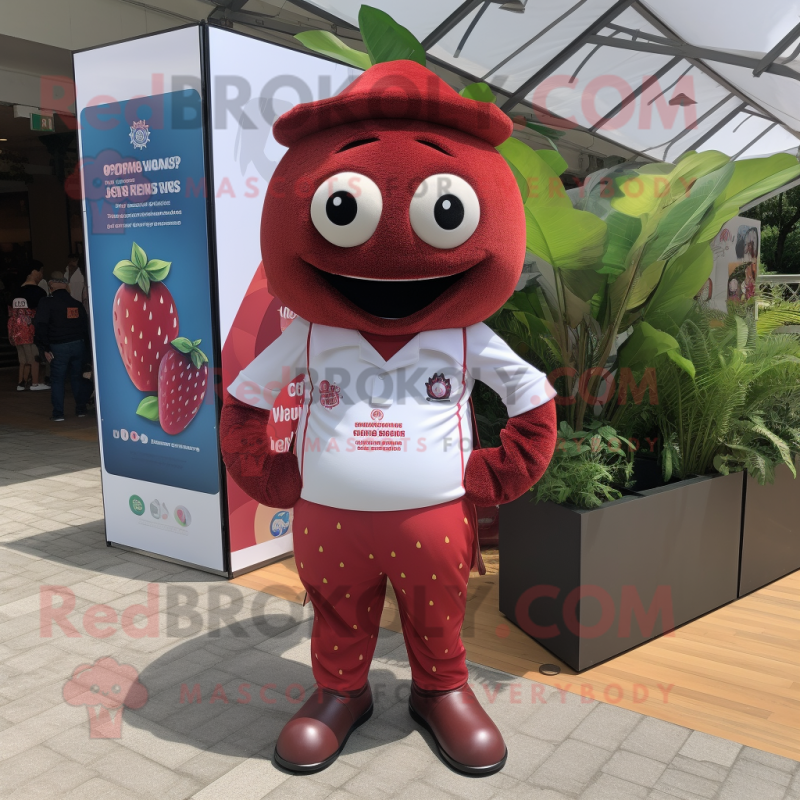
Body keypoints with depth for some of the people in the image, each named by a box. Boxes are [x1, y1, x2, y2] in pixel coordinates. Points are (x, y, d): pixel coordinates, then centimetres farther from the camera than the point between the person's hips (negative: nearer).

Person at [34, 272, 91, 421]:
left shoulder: (47, 303, -5)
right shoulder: (77, 304, 10)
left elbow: (41, 326, -12)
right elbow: (85, 326, 12)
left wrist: (46, 348, -6)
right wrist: (86, 347, 15)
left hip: (59, 347, -4)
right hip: (78, 345, 4)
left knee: (57, 380, 5)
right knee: (77, 378, 15)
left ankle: (58, 413, 3)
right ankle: (81, 409, 17)